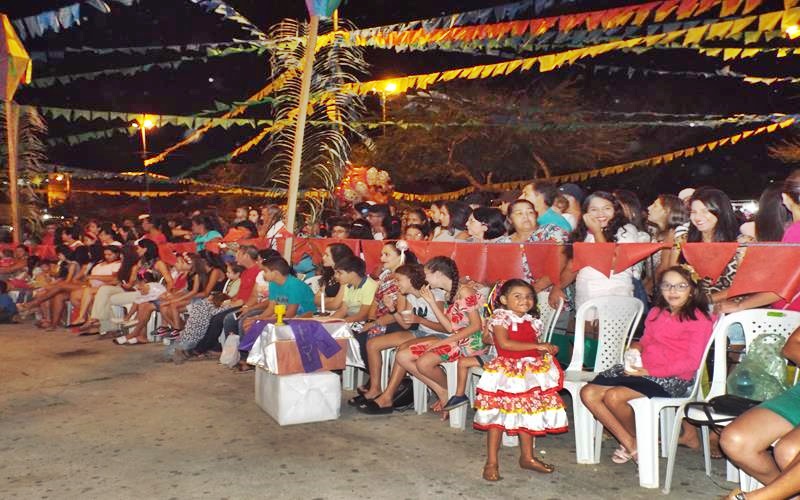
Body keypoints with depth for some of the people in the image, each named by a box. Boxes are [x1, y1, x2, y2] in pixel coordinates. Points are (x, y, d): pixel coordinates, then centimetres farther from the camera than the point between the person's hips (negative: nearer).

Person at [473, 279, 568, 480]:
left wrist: (548, 350, -5)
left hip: (530, 373, 7)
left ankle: (527, 457, 29)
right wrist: (536, 346, -22)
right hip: (506, 372, -6)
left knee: (528, 415, 14)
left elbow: (535, 348, 18)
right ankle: (492, 462, 5)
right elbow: (504, 343, -23)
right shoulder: (500, 318, -10)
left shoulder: (532, 322, 11)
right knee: (497, 417, -3)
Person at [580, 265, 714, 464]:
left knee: (614, 396, -29)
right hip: (640, 371, 7)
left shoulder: (699, 319, -5)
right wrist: (636, 347, 1)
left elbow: (691, 362, -12)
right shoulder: (656, 313, 17)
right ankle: (629, 443, -1)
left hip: (673, 379, -7)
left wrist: (650, 371, -17)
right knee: (588, 393, -12)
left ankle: (640, 440, 1)